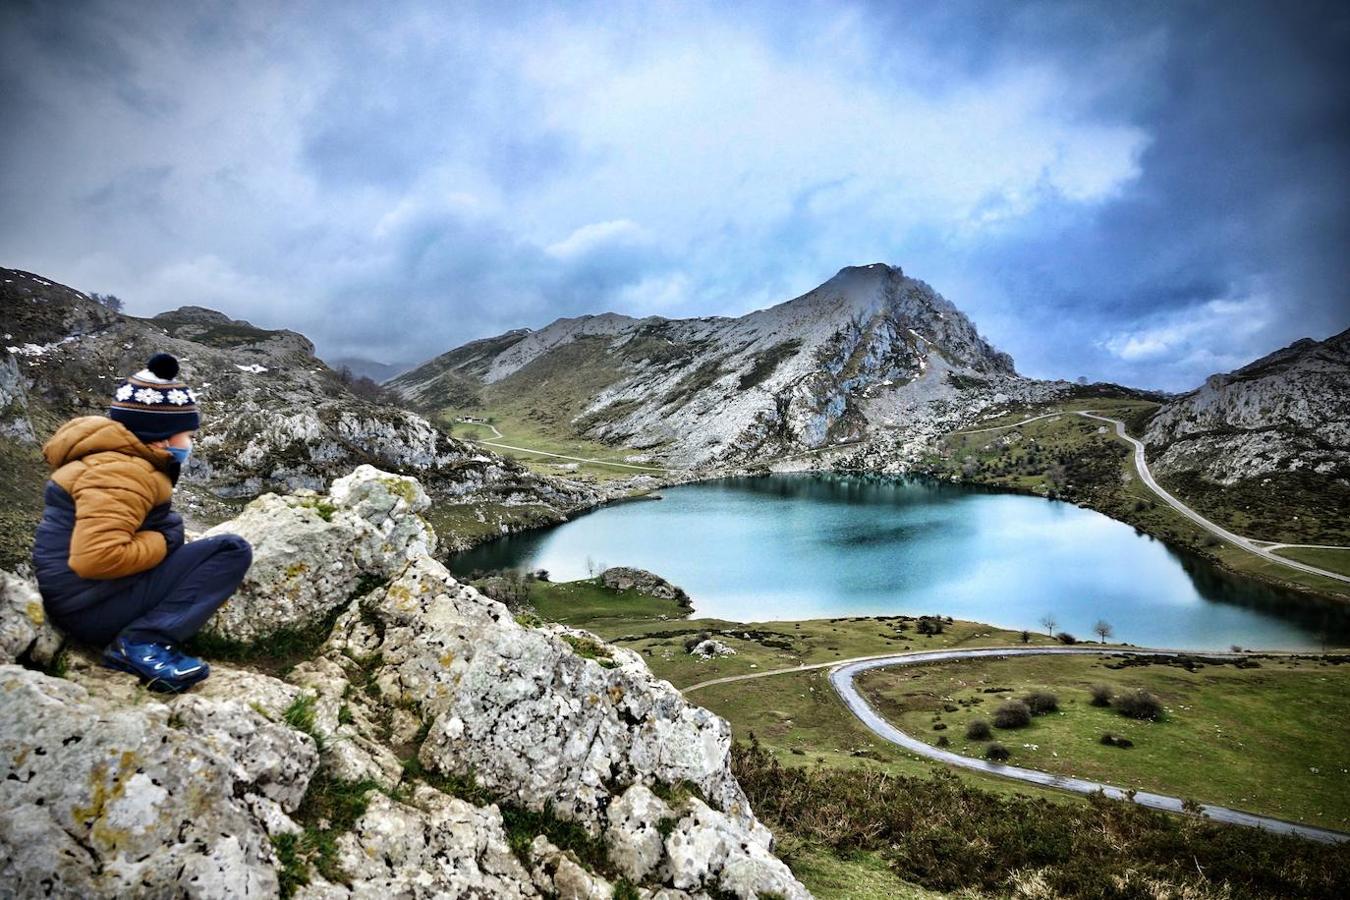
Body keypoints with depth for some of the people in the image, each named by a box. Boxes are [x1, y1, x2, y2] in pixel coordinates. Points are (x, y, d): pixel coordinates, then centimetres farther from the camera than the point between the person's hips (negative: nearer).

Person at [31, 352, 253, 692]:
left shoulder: (117, 458, 13)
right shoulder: (123, 473, -20)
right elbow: (94, 558, -31)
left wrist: (167, 532, 8)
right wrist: (163, 542, -15)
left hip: (83, 596, 10)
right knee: (231, 550, -16)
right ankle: (142, 643, -21)